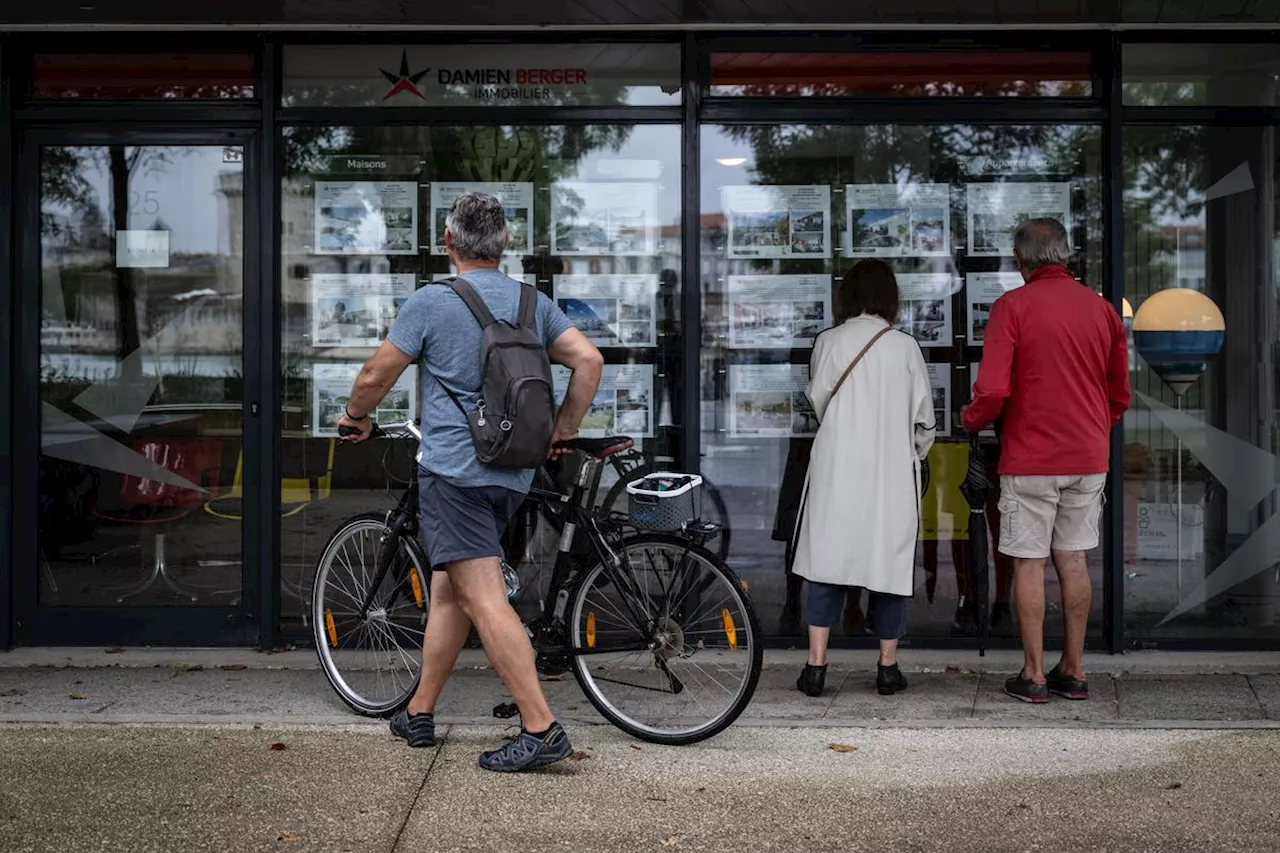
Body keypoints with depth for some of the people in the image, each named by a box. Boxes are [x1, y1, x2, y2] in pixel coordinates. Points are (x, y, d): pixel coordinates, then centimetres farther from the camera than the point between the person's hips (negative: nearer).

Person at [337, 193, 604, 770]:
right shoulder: (533, 303, 10)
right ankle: (419, 714, 27)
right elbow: (589, 360, 3)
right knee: (448, 590, 18)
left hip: (452, 470, -7)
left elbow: (375, 376, -1)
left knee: (485, 599, -11)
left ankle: (541, 729, -17)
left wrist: (356, 417, 20)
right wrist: (564, 432, 15)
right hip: (512, 474, 7)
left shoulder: (432, 301, -4)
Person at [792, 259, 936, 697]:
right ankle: (888, 667, 13)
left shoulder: (829, 341, -2)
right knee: (889, 561, 8)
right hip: (892, 470, 0)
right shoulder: (905, 346, -2)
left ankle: (816, 665, 3)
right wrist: (914, 455, 20)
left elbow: (818, 400, 5)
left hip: (837, 468, 0)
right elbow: (924, 417, 2)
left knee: (828, 561, 5)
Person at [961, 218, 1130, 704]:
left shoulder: (1013, 306, -9)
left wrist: (971, 420, 4)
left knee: (1029, 563, 3)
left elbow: (991, 393, -16)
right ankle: (1073, 671, 17)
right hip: (1089, 458, 5)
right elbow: (1120, 394, 13)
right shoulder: (1101, 308, 6)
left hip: (1030, 458, -5)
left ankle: (1033, 675, 7)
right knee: (1073, 560, 12)